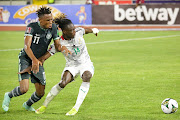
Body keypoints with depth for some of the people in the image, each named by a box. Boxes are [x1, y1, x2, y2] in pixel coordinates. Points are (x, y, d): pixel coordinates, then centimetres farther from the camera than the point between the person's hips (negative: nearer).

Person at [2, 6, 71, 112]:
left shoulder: (53, 28, -6)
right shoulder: (32, 27, -21)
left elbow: (57, 46, -2)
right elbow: (27, 46, -29)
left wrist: (62, 47, -27)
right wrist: (34, 60, -46)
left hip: (38, 61, 5)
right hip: (26, 58, -5)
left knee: (41, 92, 4)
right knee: (24, 88, -22)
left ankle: (28, 105, 38)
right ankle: (8, 96, 12)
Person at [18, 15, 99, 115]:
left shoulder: (78, 32, -10)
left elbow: (86, 30, 16)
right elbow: (44, 57, -19)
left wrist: (94, 30, 36)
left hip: (86, 64, 2)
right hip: (72, 66, -2)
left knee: (86, 77, -34)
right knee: (63, 83, -29)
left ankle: (76, 108, -32)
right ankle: (45, 105, -4)